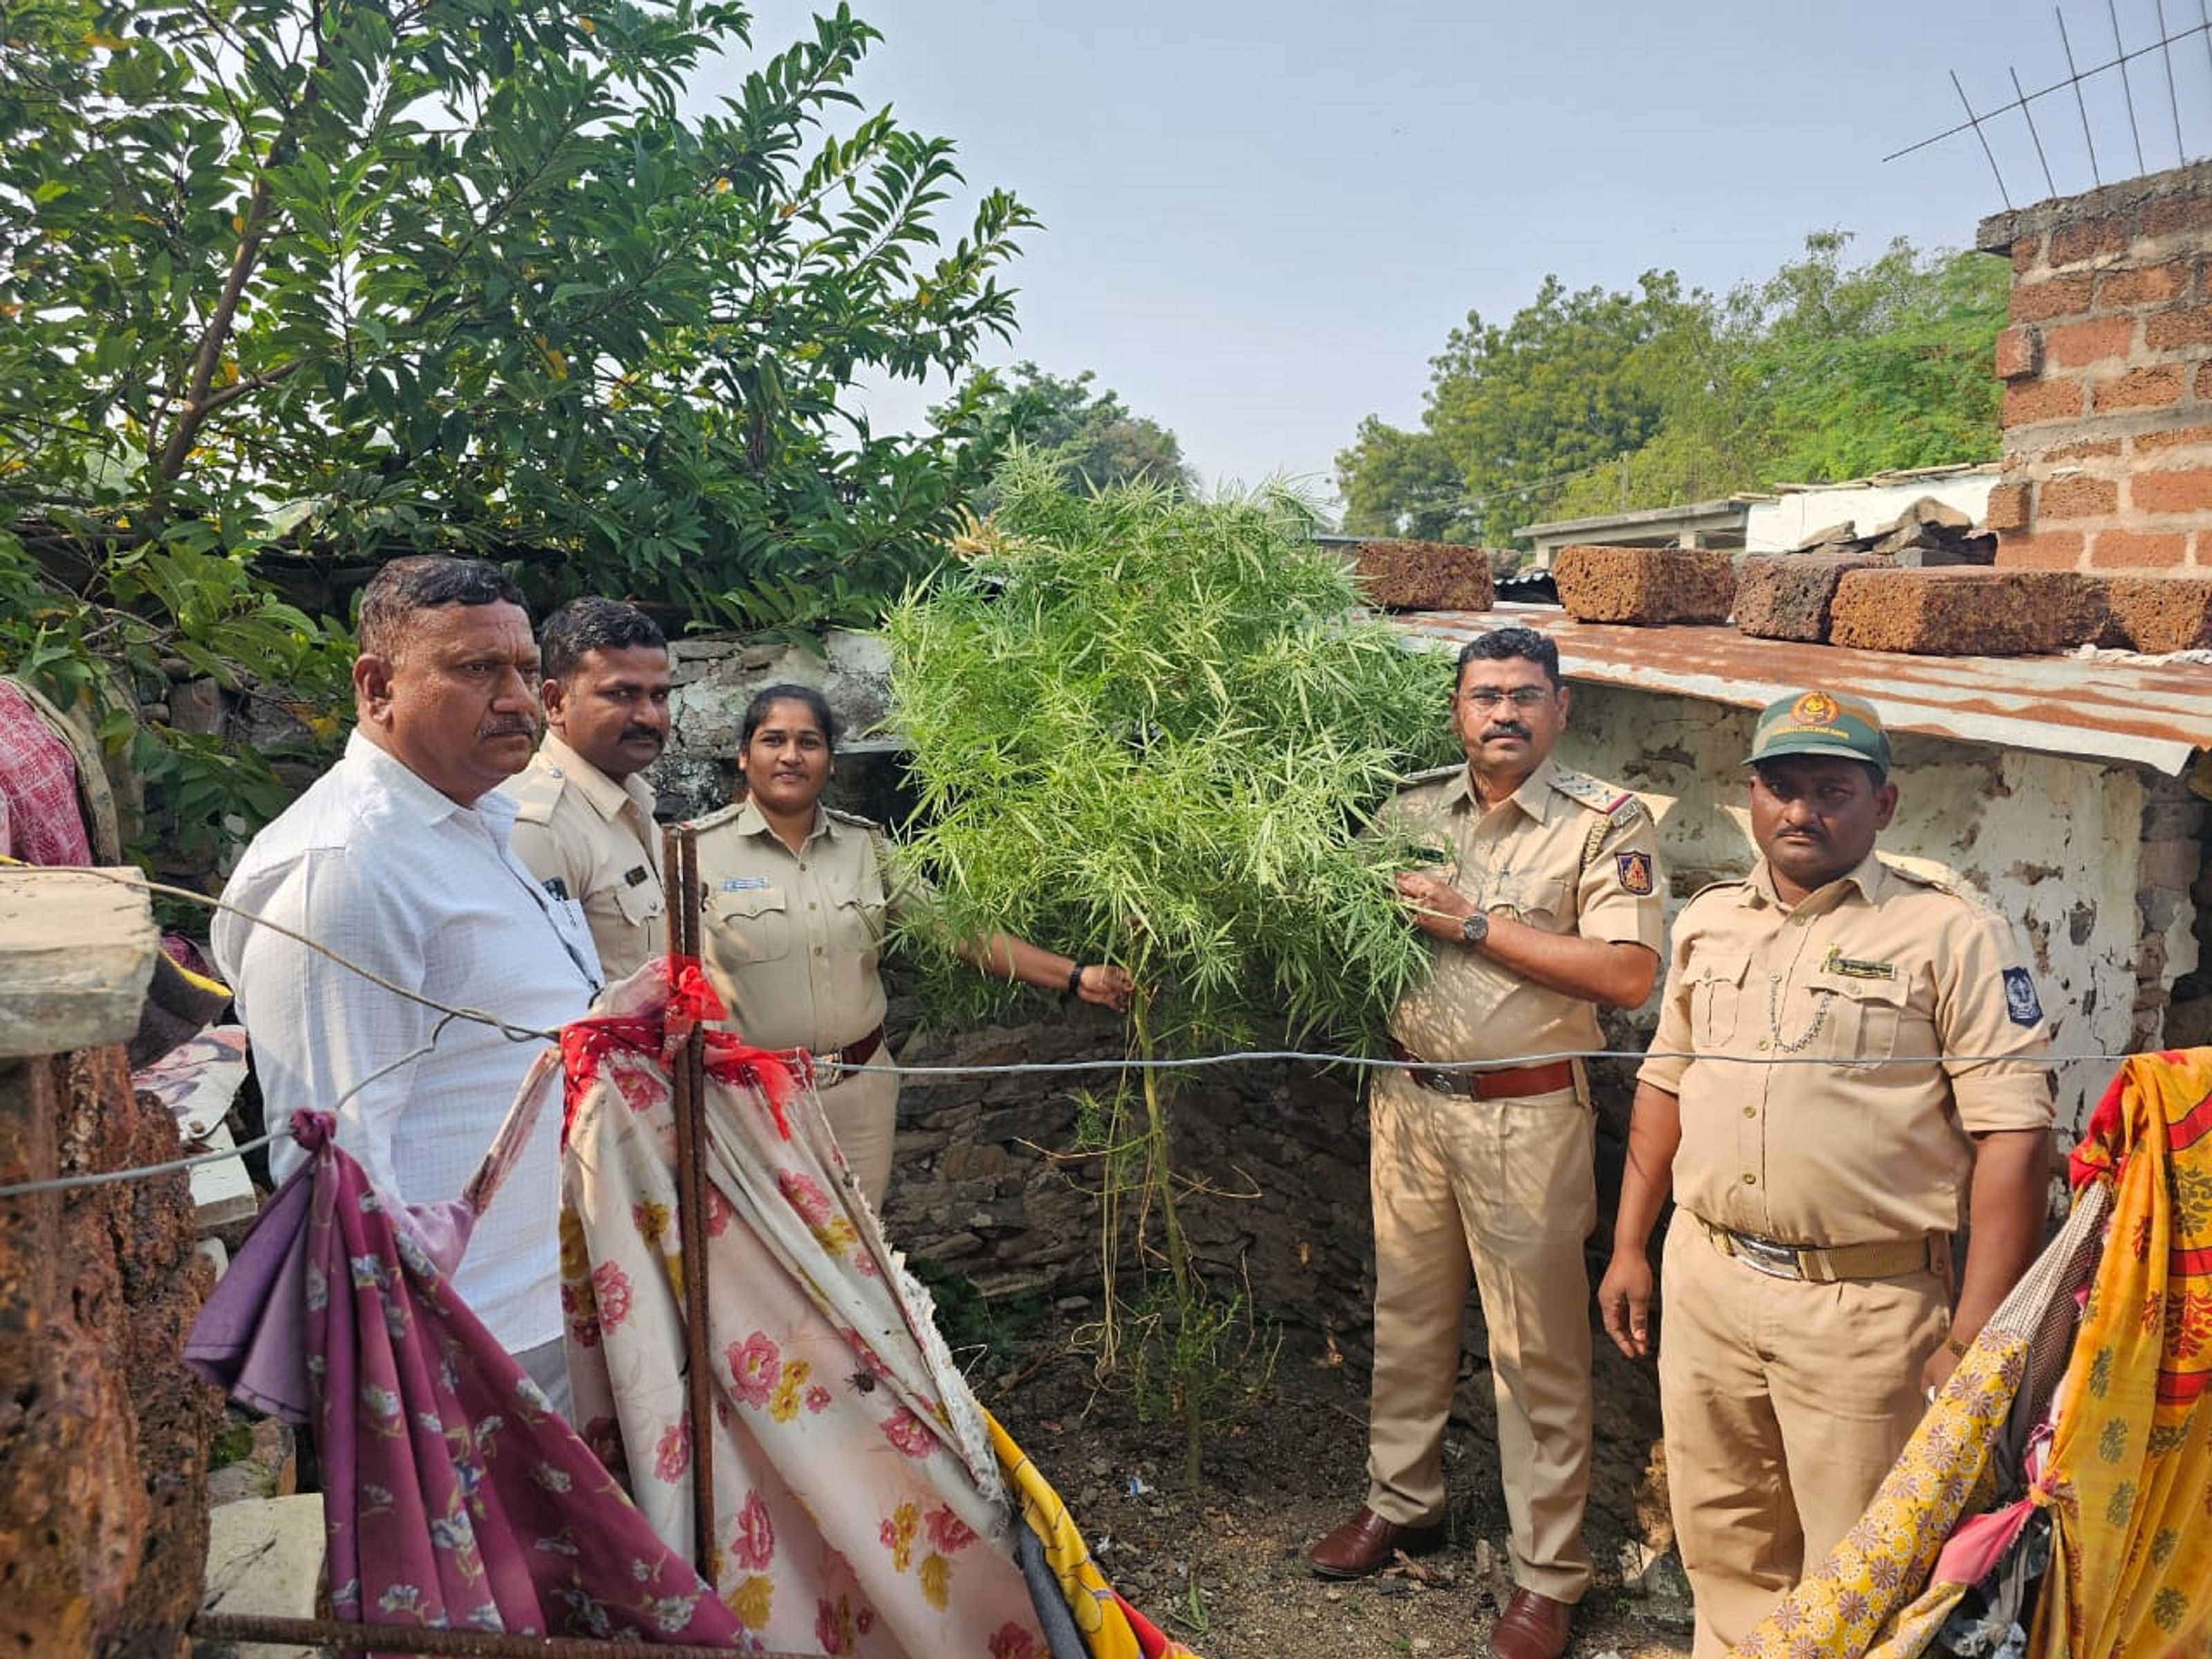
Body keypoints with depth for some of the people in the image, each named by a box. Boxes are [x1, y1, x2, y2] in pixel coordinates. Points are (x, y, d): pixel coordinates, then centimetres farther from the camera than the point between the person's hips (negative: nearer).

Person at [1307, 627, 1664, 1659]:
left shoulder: (1608, 823, -10)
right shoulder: (1412, 808, 4)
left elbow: (1629, 975, -19)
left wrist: (1472, 923, -20)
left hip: (1526, 1118, -4)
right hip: (1410, 1098, 5)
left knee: (1537, 1350, 6)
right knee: (1406, 1313, 19)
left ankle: (1548, 1574, 23)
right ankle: (1402, 1501, 40)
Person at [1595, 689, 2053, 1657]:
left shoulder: (1952, 937, -9)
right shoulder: (1709, 923, 8)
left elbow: (2013, 1134, -12)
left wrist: (1974, 1337, -15)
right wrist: (1629, 1247, 13)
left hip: (1864, 1303, -5)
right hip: (1705, 1280, 5)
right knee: (1724, 1544, 19)